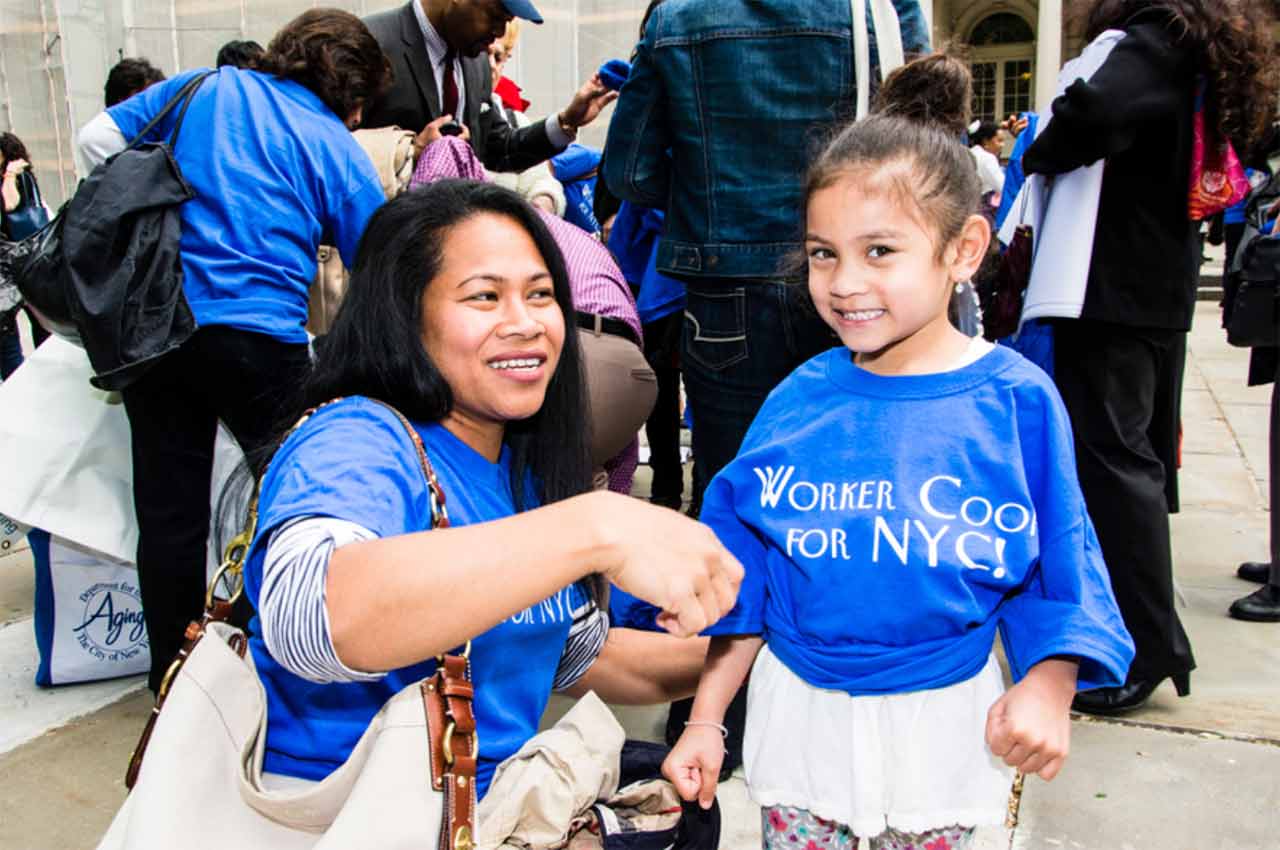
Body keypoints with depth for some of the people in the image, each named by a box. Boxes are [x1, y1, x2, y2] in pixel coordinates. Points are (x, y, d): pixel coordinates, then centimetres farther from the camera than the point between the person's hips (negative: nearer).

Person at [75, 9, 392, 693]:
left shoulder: (206, 87, 14)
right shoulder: (338, 150, 5)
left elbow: (101, 136, 14)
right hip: (260, 337, -3)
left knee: (169, 509, 9)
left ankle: (172, 676, 21)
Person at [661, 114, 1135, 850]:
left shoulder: (1016, 400, -12)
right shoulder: (799, 400, -7)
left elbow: (1059, 567, -4)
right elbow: (742, 568, -1)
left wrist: (1049, 685, -19)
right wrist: (705, 719, 0)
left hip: (942, 720, -1)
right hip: (799, 710, 2)